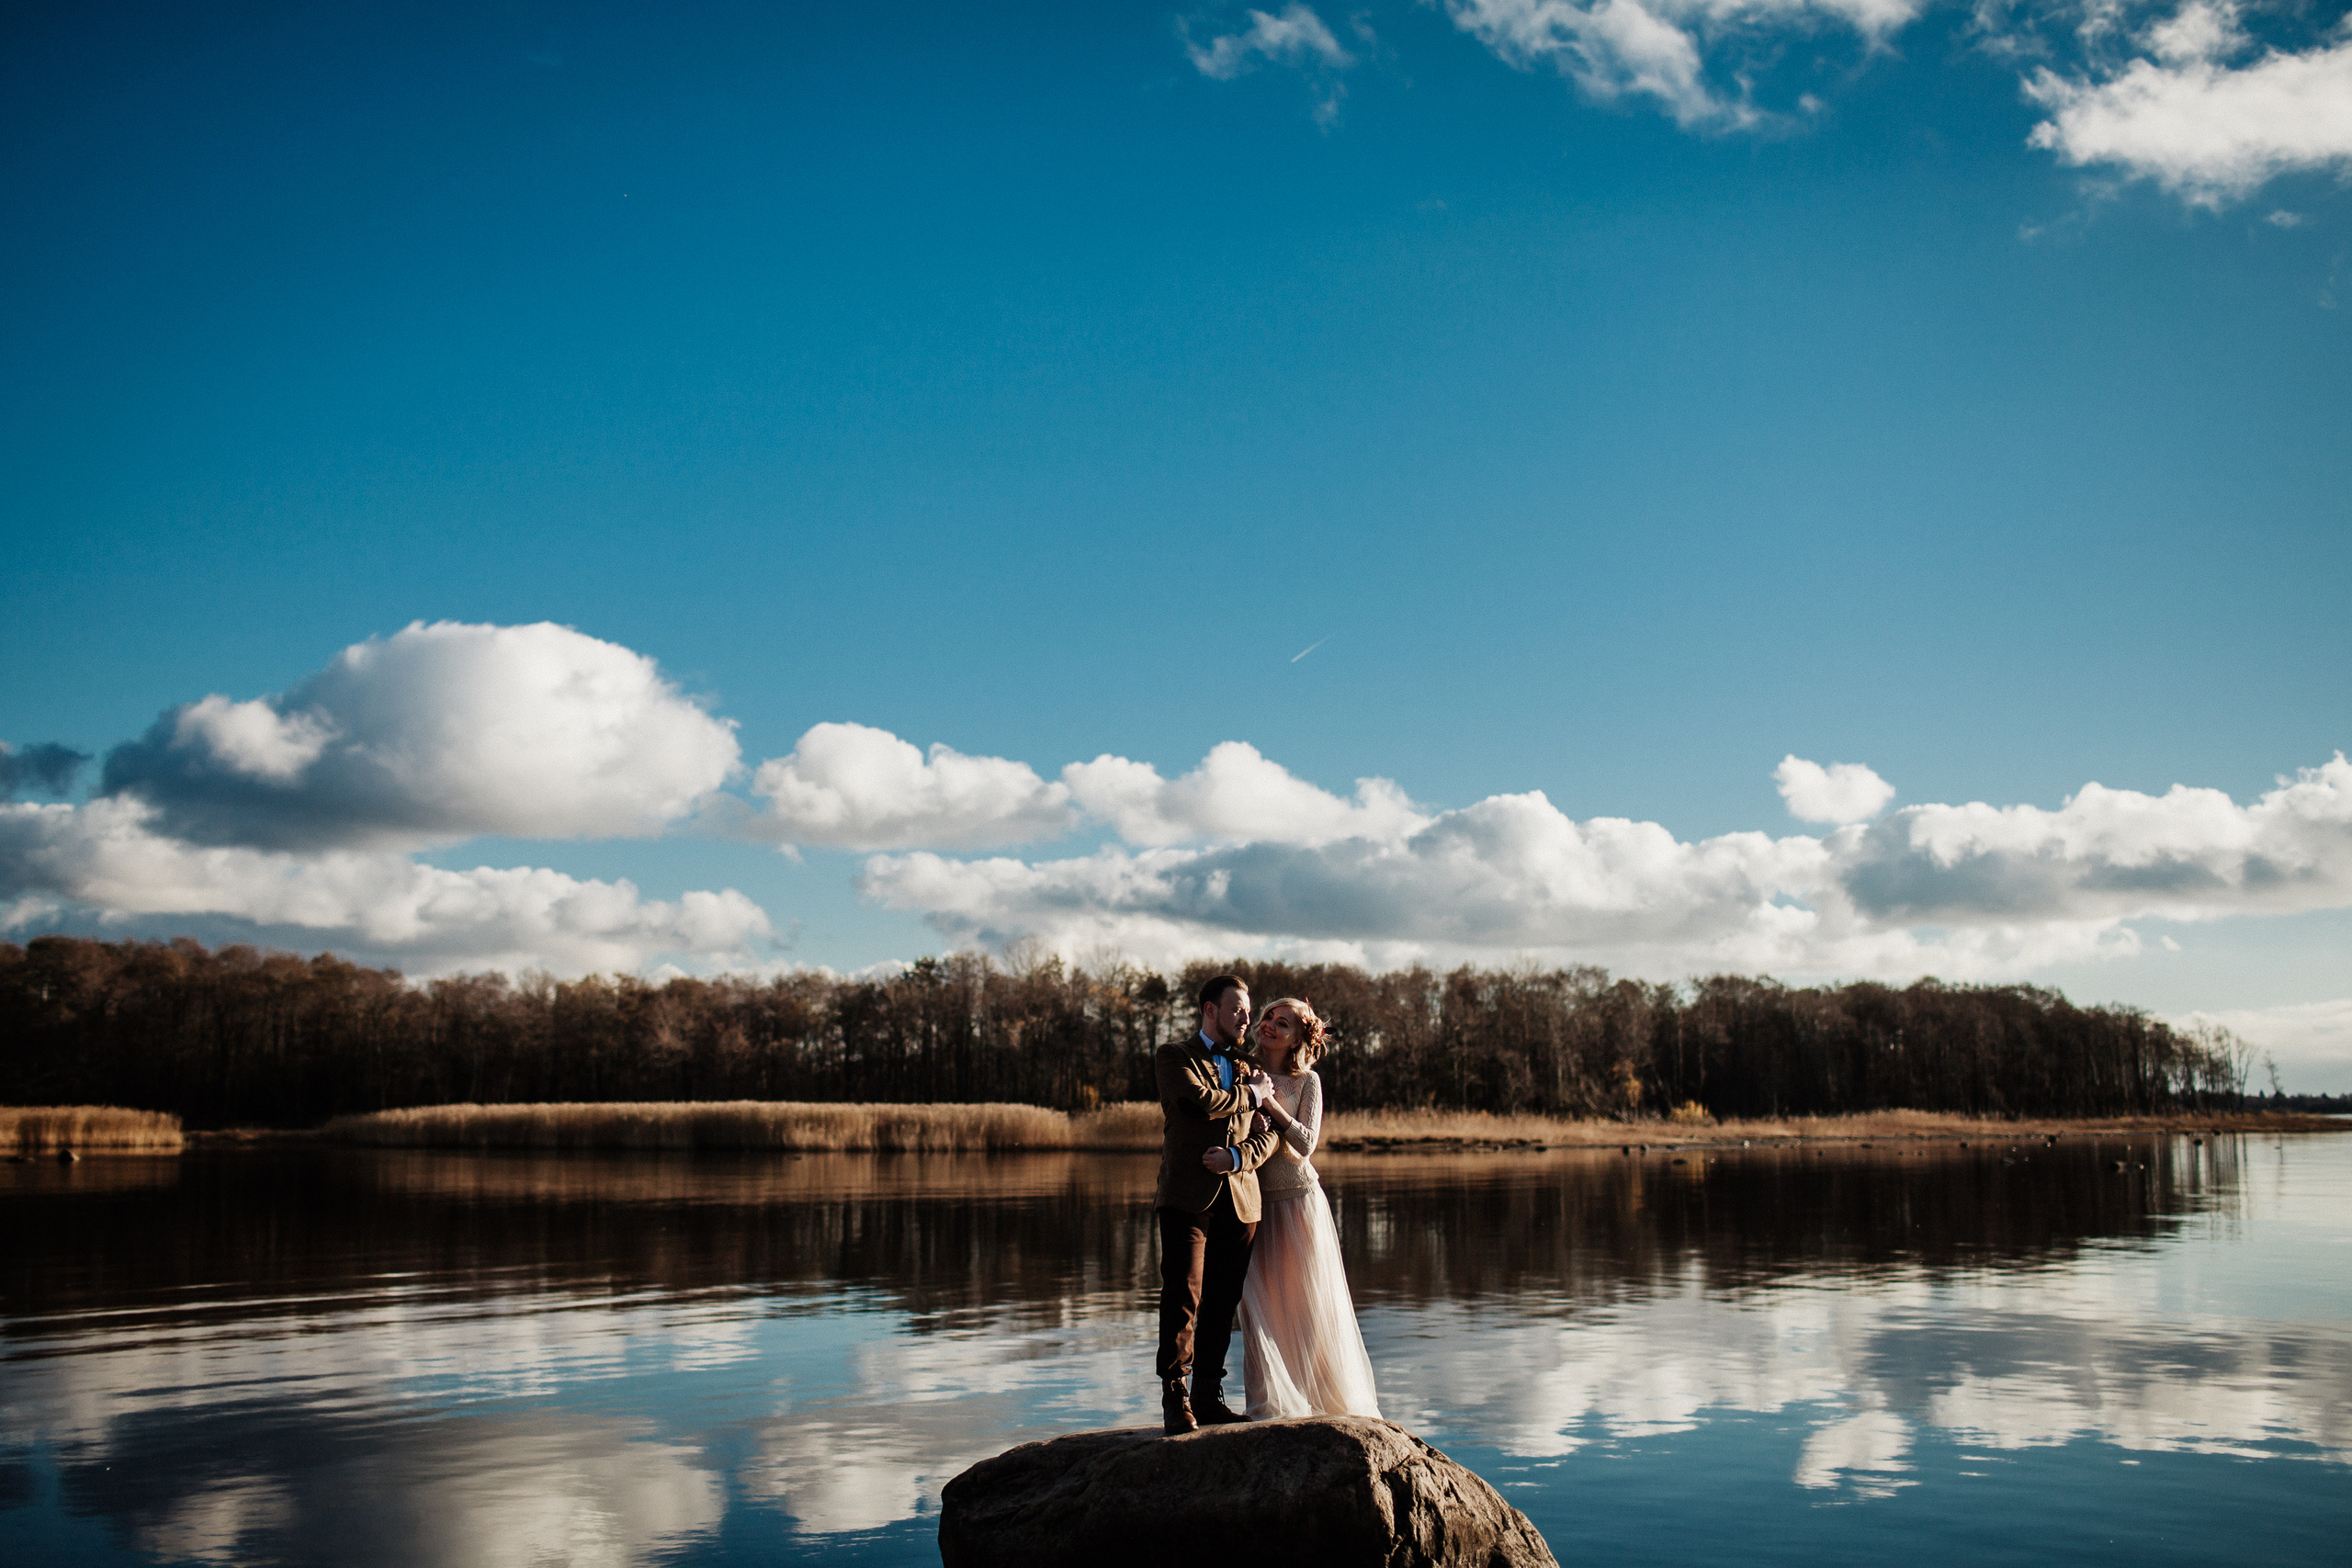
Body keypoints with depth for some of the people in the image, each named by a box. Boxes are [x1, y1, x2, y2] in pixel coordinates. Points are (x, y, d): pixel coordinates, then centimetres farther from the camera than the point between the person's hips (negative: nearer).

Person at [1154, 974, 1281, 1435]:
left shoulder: (1246, 1069, 22)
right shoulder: (1173, 1057, 6)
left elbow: (1268, 1134, 12)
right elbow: (1203, 1101, -14)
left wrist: (1238, 1157, -8)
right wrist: (1252, 1094, 0)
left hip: (1239, 1200, 5)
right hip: (1188, 1198, -5)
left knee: (1222, 1302, 5)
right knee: (1183, 1298, -9)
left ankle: (1209, 1396, 13)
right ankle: (1175, 1399, -2)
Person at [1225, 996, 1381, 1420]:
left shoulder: (1307, 1081, 0)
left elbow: (1306, 1142, -9)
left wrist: (1269, 1102, -15)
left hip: (1299, 1198, -2)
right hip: (1256, 1200, 2)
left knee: (1309, 1301, 5)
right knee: (1262, 1302, -1)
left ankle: (1326, 1396, 20)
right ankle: (1273, 1402, 7)